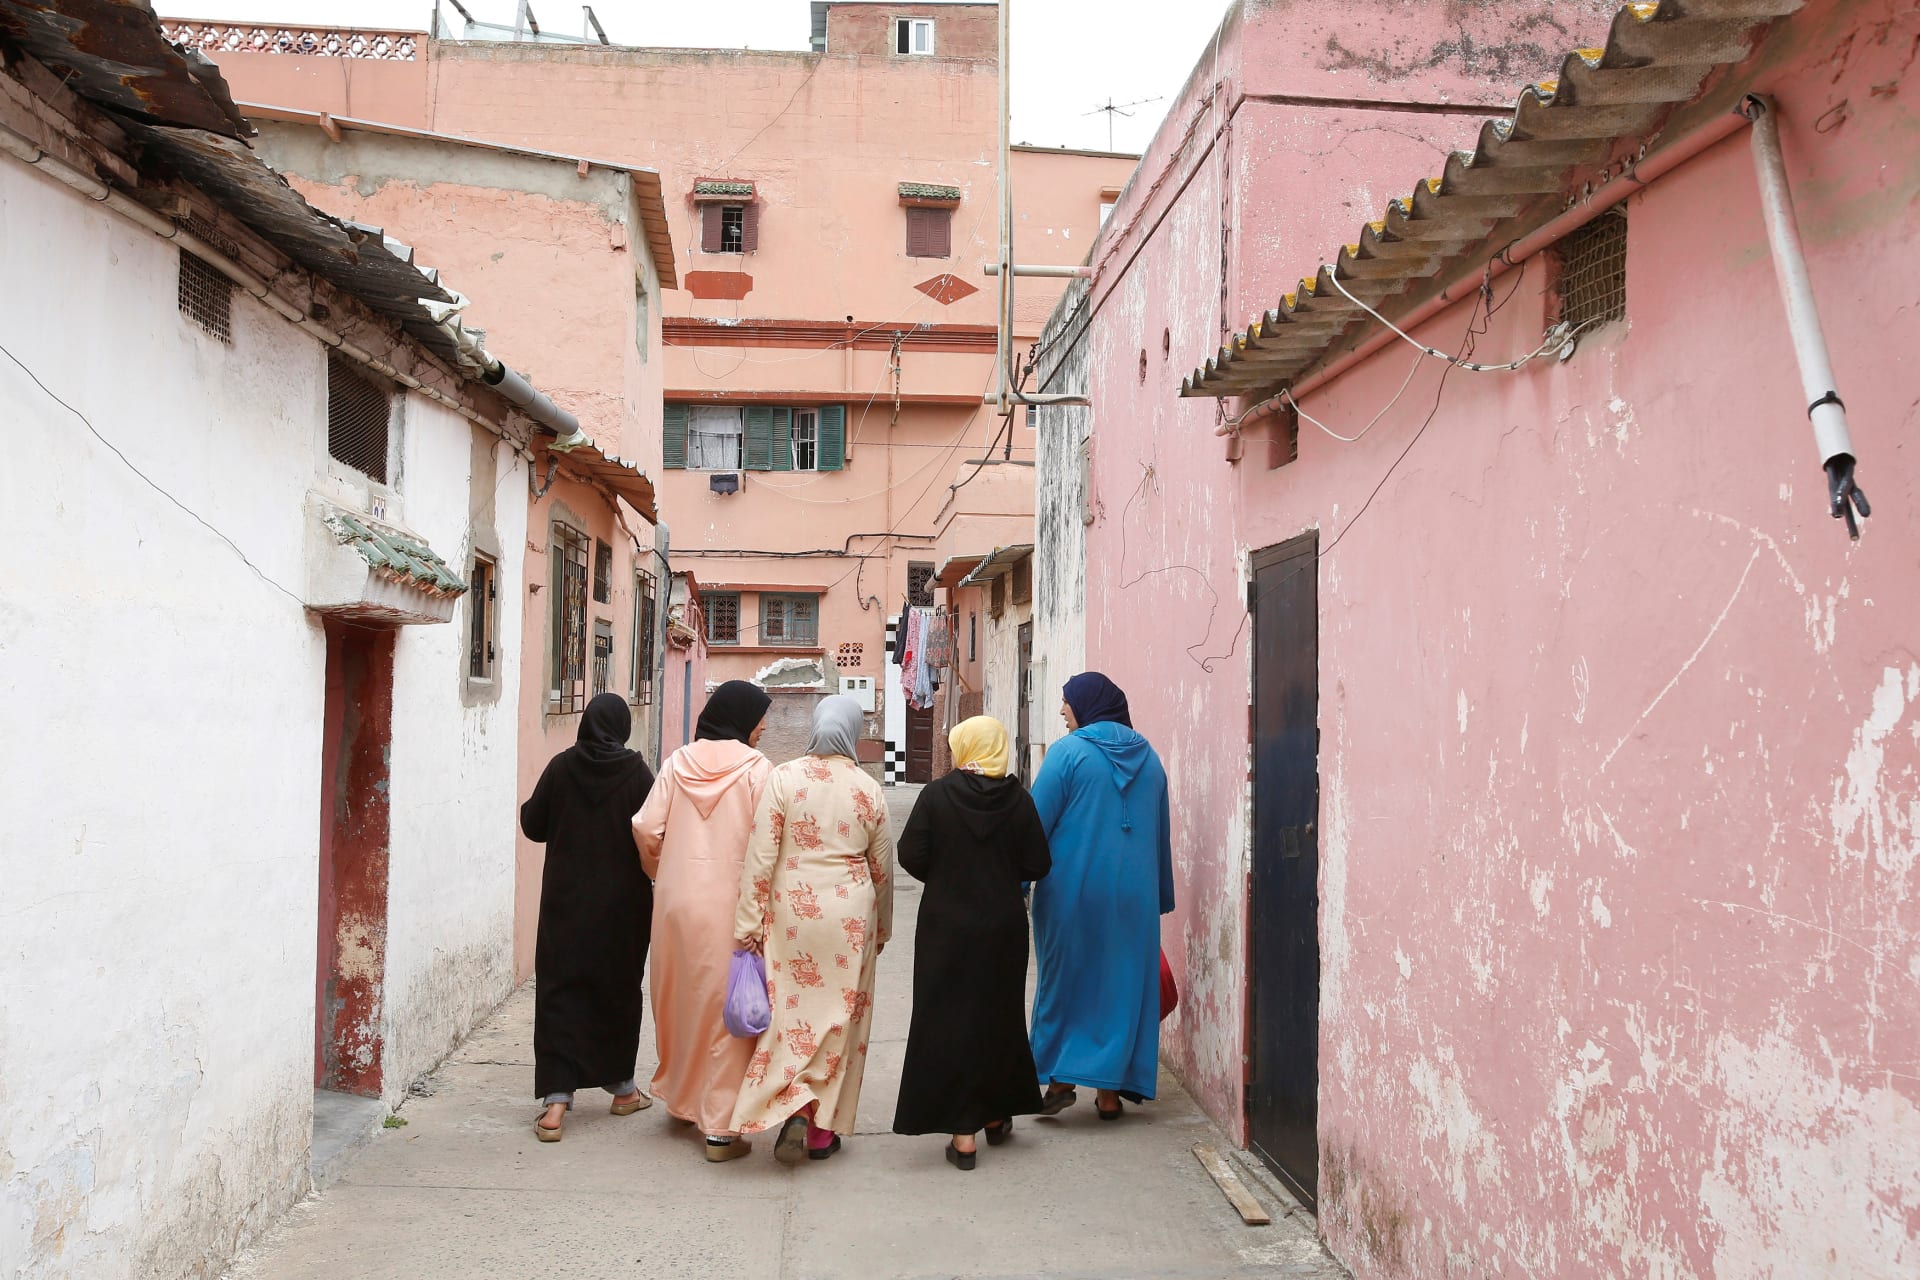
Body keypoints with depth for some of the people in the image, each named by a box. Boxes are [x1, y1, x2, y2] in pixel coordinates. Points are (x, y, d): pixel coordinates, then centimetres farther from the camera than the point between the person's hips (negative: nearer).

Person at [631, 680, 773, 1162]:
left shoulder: (678, 762, 4)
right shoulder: (755, 768, -8)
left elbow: (646, 831, -1)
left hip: (678, 901, 5)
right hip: (731, 902, -4)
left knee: (681, 998, 19)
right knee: (726, 1007, 1)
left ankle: (681, 1099, 36)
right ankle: (720, 1127, 3)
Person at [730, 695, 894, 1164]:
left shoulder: (783, 778, -7)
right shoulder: (869, 790, -1)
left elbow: (760, 857, -9)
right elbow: (883, 869, 8)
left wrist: (748, 926, -3)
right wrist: (881, 928, 22)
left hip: (792, 911, -1)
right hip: (851, 916, 1)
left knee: (791, 1008, 10)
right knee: (841, 1015, 9)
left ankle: (793, 1107, -8)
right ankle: (823, 1129, 16)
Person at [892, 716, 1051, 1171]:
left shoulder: (936, 795, -11)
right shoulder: (1018, 800, -7)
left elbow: (911, 856, -12)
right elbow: (1037, 866, -5)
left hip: (946, 928, -2)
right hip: (1004, 928, 2)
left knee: (948, 1020, 6)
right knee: (998, 1017, 19)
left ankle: (962, 1133, 6)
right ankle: (996, 1115, 34)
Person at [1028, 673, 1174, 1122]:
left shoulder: (1068, 752, -9)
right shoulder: (1148, 758, 8)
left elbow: (1036, 824, -11)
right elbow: (1161, 834, 14)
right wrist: (1162, 897, 20)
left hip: (1072, 889, -4)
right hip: (1133, 895, 4)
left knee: (1063, 980, 10)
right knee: (1121, 983, 9)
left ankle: (1061, 1080, 9)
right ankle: (1110, 1090, 12)